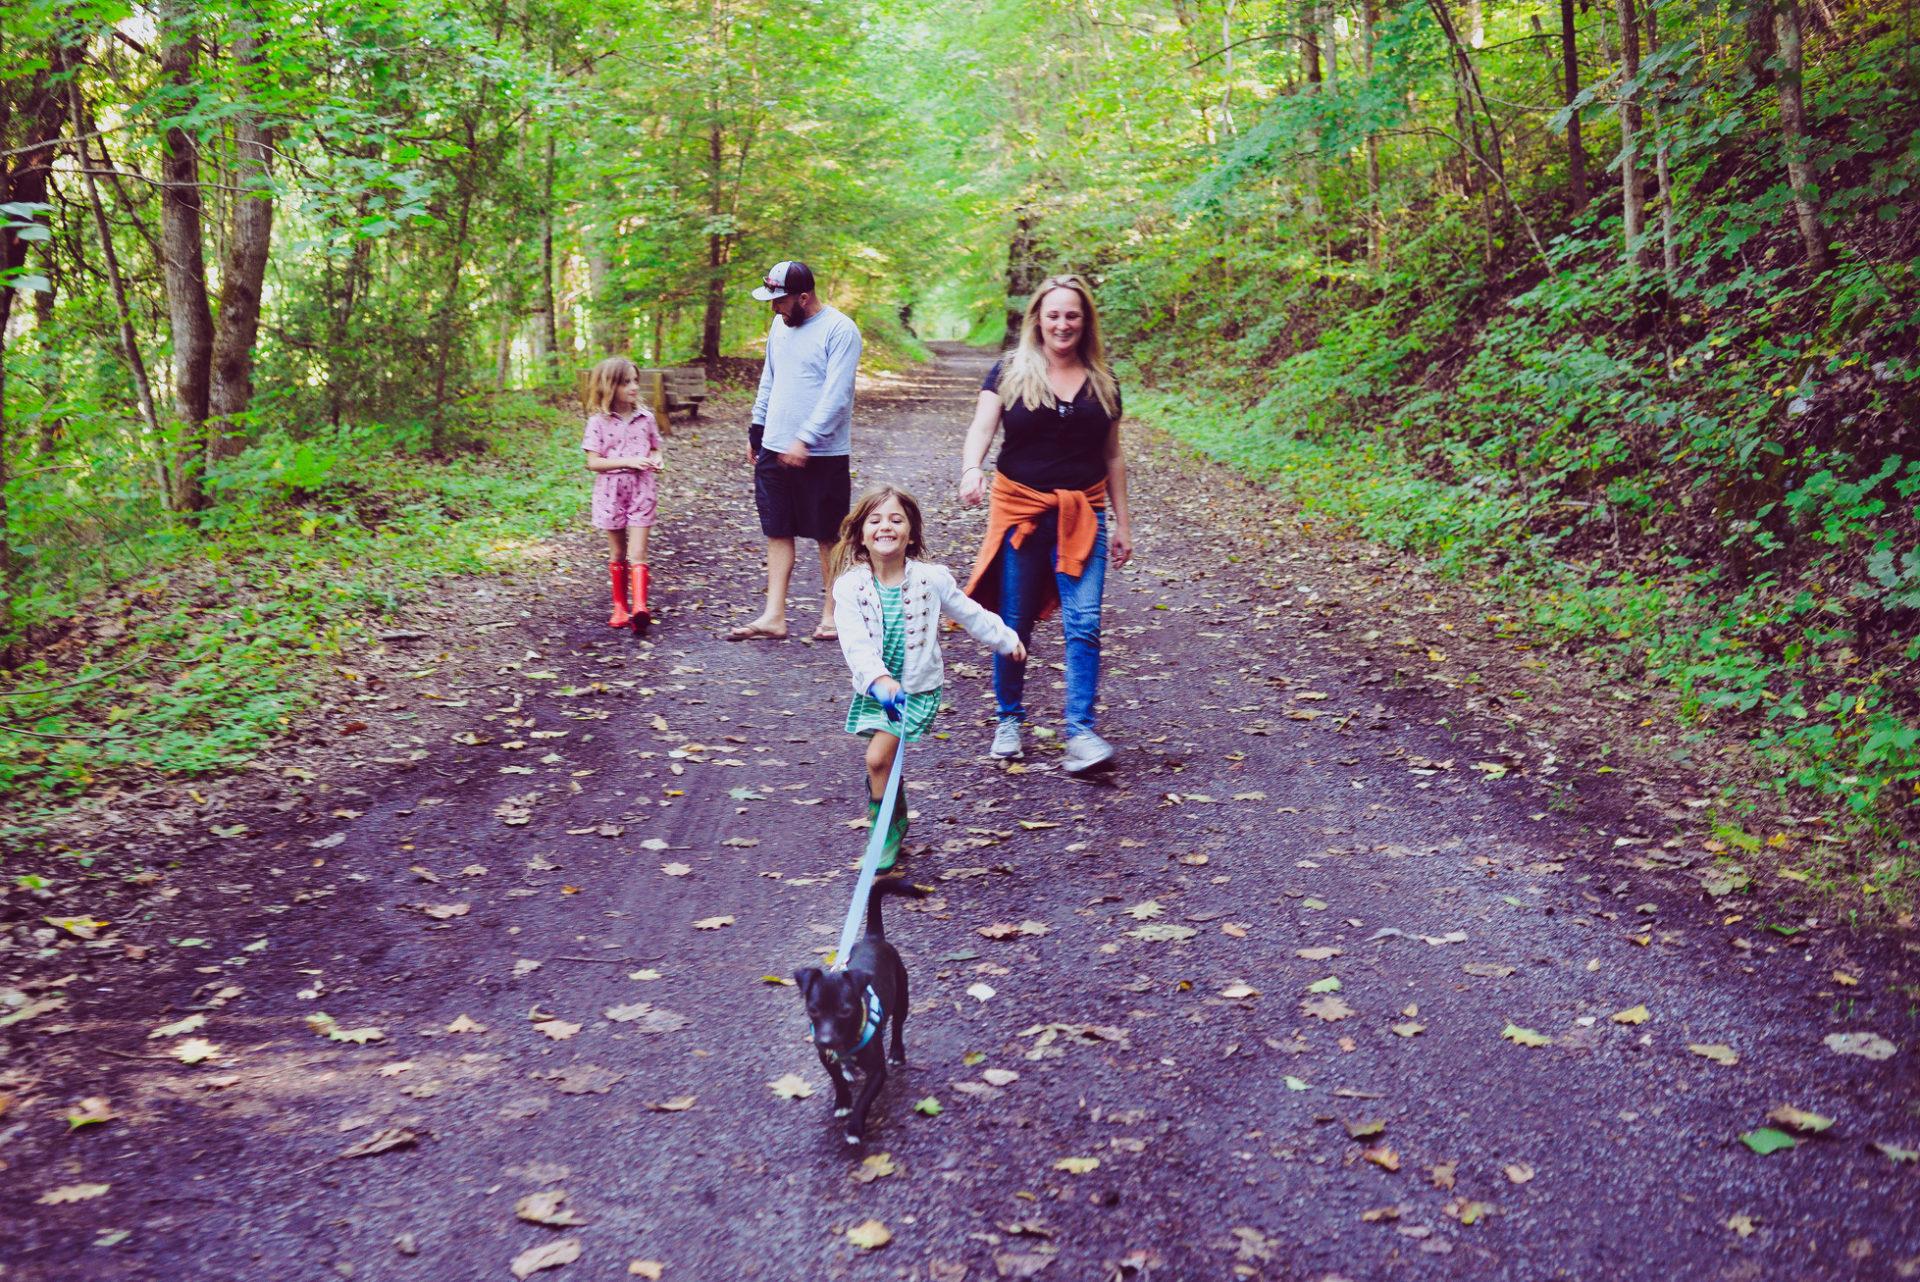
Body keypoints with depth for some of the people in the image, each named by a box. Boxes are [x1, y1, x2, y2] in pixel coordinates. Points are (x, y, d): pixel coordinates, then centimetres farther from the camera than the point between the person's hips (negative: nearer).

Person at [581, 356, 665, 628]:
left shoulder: (645, 417, 3)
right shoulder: (599, 422, -5)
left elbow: (655, 448, 15)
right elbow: (593, 462, -9)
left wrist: (656, 461, -9)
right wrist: (628, 462, -19)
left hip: (641, 490, 1)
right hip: (611, 492, -1)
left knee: (637, 552, -9)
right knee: (617, 553, 11)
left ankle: (639, 606, -19)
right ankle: (620, 606, 21)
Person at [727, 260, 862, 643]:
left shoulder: (839, 331, -13)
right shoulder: (780, 326, 12)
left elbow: (836, 396, -19)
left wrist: (806, 440, -24)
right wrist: (756, 430, 19)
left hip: (822, 455, -7)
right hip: (774, 450, 7)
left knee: (829, 537, 3)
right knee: (777, 533, 6)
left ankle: (832, 614, 14)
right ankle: (774, 617, 9)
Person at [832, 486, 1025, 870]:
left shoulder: (931, 579, -8)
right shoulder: (849, 587, -10)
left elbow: (969, 614, 9)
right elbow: (855, 644, -21)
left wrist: (1006, 639, 21)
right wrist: (879, 679, -38)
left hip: (918, 689, -2)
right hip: (874, 690, 3)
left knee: (878, 757, -15)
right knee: (881, 759, 8)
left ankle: (886, 831, 2)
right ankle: (896, 822, 32)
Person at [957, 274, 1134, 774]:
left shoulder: (1102, 381, 9)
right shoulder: (1010, 372, 1)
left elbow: (1112, 455, 14)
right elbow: (981, 428, -9)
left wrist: (1122, 521, 12)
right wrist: (972, 469, -30)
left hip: (1082, 514, 1)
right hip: (1020, 510, -1)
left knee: (1084, 622, -10)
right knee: (1015, 622, 5)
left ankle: (1081, 732, -8)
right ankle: (1008, 719, 23)